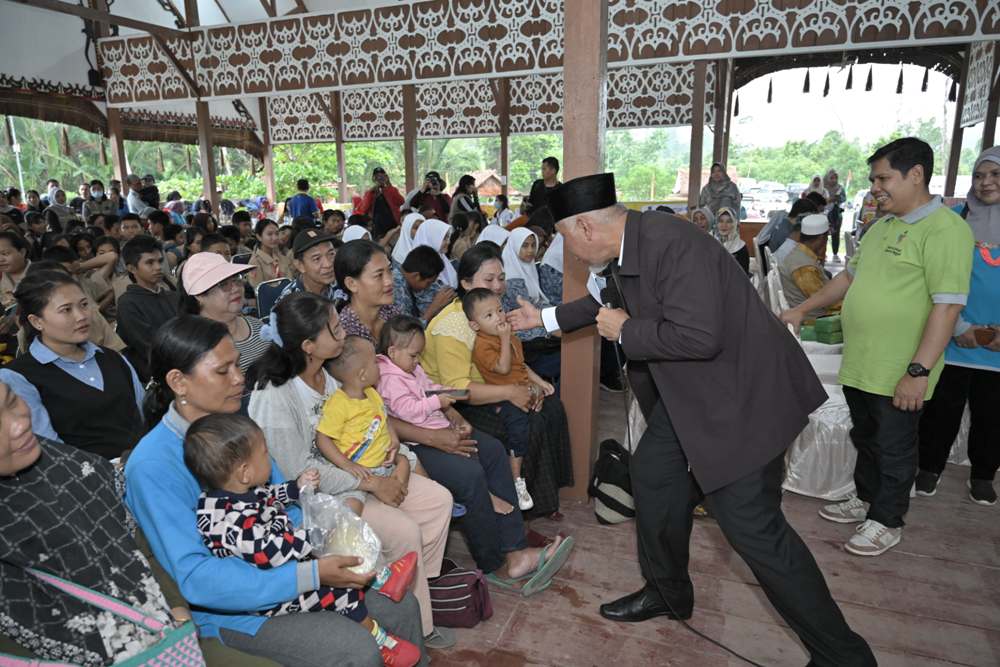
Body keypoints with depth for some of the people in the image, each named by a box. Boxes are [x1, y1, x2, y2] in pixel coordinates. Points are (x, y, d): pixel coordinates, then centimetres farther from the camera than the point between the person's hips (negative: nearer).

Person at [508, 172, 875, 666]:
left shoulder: (671, 243, -27)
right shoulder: (624, 250, 4)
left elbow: (699, 336, -34)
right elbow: (612, 302, 25)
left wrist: (625, 331, -19)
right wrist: (545, 317, 33)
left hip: (742, 390, -10)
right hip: (690, 388, 10)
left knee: (751, 525, -6)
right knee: (652, 472, 15)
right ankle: (668, 593, 37)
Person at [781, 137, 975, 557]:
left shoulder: (945, 229, -16)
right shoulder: (882, 227, 11)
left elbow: (948, 305, -22)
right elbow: (851, 276, 22)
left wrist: (919, 372, -25)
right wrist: (803, 310, 17)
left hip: (899, 376, -8)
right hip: (859, 365, 8)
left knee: (894, 449, 9)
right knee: (865, 439, 21)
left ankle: (886, 522, 26)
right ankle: (866, 500, 40)